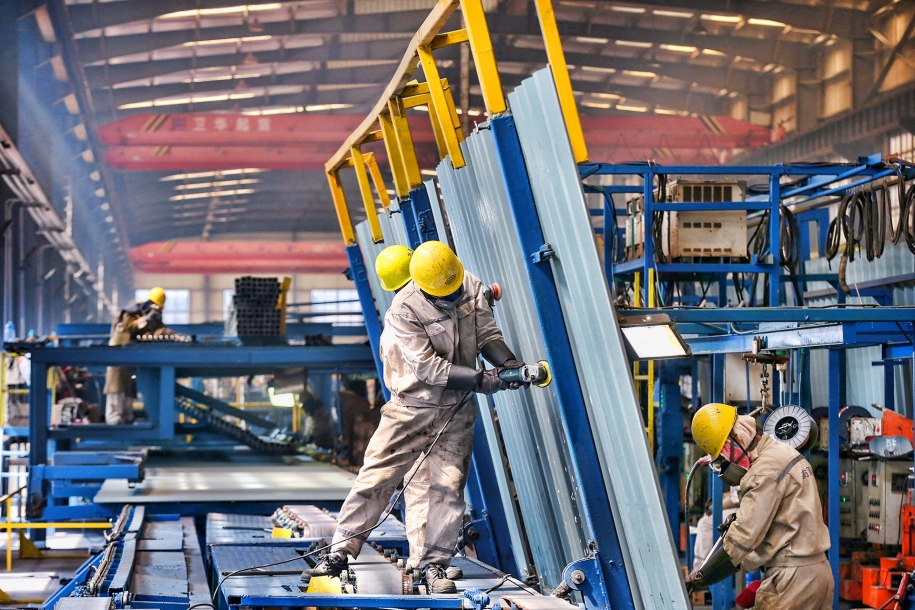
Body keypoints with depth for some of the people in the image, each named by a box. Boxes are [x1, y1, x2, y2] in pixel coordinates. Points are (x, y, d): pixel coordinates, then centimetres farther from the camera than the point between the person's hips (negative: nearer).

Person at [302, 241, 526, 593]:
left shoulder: (473, 290, -7)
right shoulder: (404, 310, -22)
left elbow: (488, 335, 0)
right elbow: (428, 368, -25)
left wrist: (507, 362, -21)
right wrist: (479, 380, -30)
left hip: (456, 412, 3)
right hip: (412, 409, -3)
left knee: (449, 487, -2)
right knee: (375, 478, -4)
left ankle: (435, 565, 8)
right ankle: (340, 553, 3)